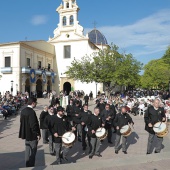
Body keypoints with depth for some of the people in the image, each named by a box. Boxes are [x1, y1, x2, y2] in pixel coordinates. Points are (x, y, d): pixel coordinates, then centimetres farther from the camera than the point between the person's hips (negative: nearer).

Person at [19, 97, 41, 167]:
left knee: (27, 151, 19)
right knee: (33, 151, 4)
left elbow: (22, 122, 12)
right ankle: (31, 165, 12)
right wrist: (37, 134, -14)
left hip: (26, 134, 9)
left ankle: (27, 165, 31)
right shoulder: (31, 112, -23)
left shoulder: (23, 110, 4)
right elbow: (33, 125, -24)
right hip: (32, 135, -9)